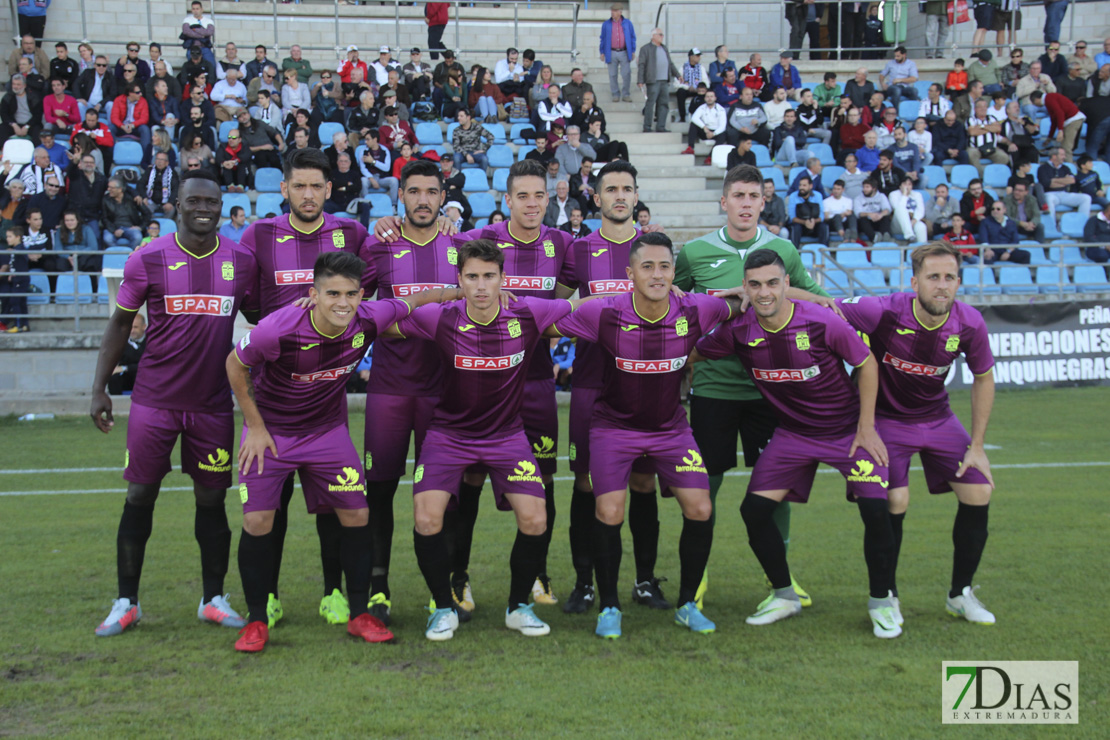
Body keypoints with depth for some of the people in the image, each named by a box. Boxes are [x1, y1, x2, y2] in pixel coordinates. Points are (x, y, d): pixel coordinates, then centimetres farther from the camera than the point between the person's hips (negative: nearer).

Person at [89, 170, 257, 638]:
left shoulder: (241, 262, 1)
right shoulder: (149, 260, -5)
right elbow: (120, 323, 4)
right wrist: (99, 388, -1)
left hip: (214, 402, 2)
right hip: (154, 400, -1)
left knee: (212, 499, 5)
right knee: (140, 496, 1)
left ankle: (213, 599, 18)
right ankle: (126, 602, 13)